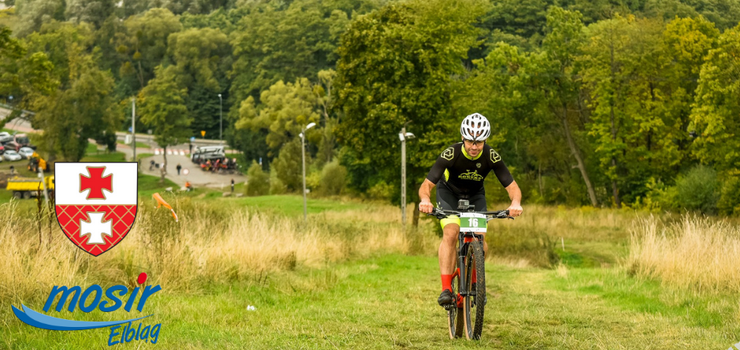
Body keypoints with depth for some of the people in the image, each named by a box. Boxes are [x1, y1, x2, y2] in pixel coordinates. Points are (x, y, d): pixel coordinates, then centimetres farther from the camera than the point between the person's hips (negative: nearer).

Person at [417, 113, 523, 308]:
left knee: (479, 240, -14)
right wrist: (425, 200, -57)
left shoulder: (491, 157, -28)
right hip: (449, 192, -2)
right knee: (450, 234, -26)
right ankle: (446, 288, -25)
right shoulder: (451, 154, -33)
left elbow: (512, 186, -26)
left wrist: (515, 203, -49)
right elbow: (427, 184, -34)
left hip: (475, 195, 2)